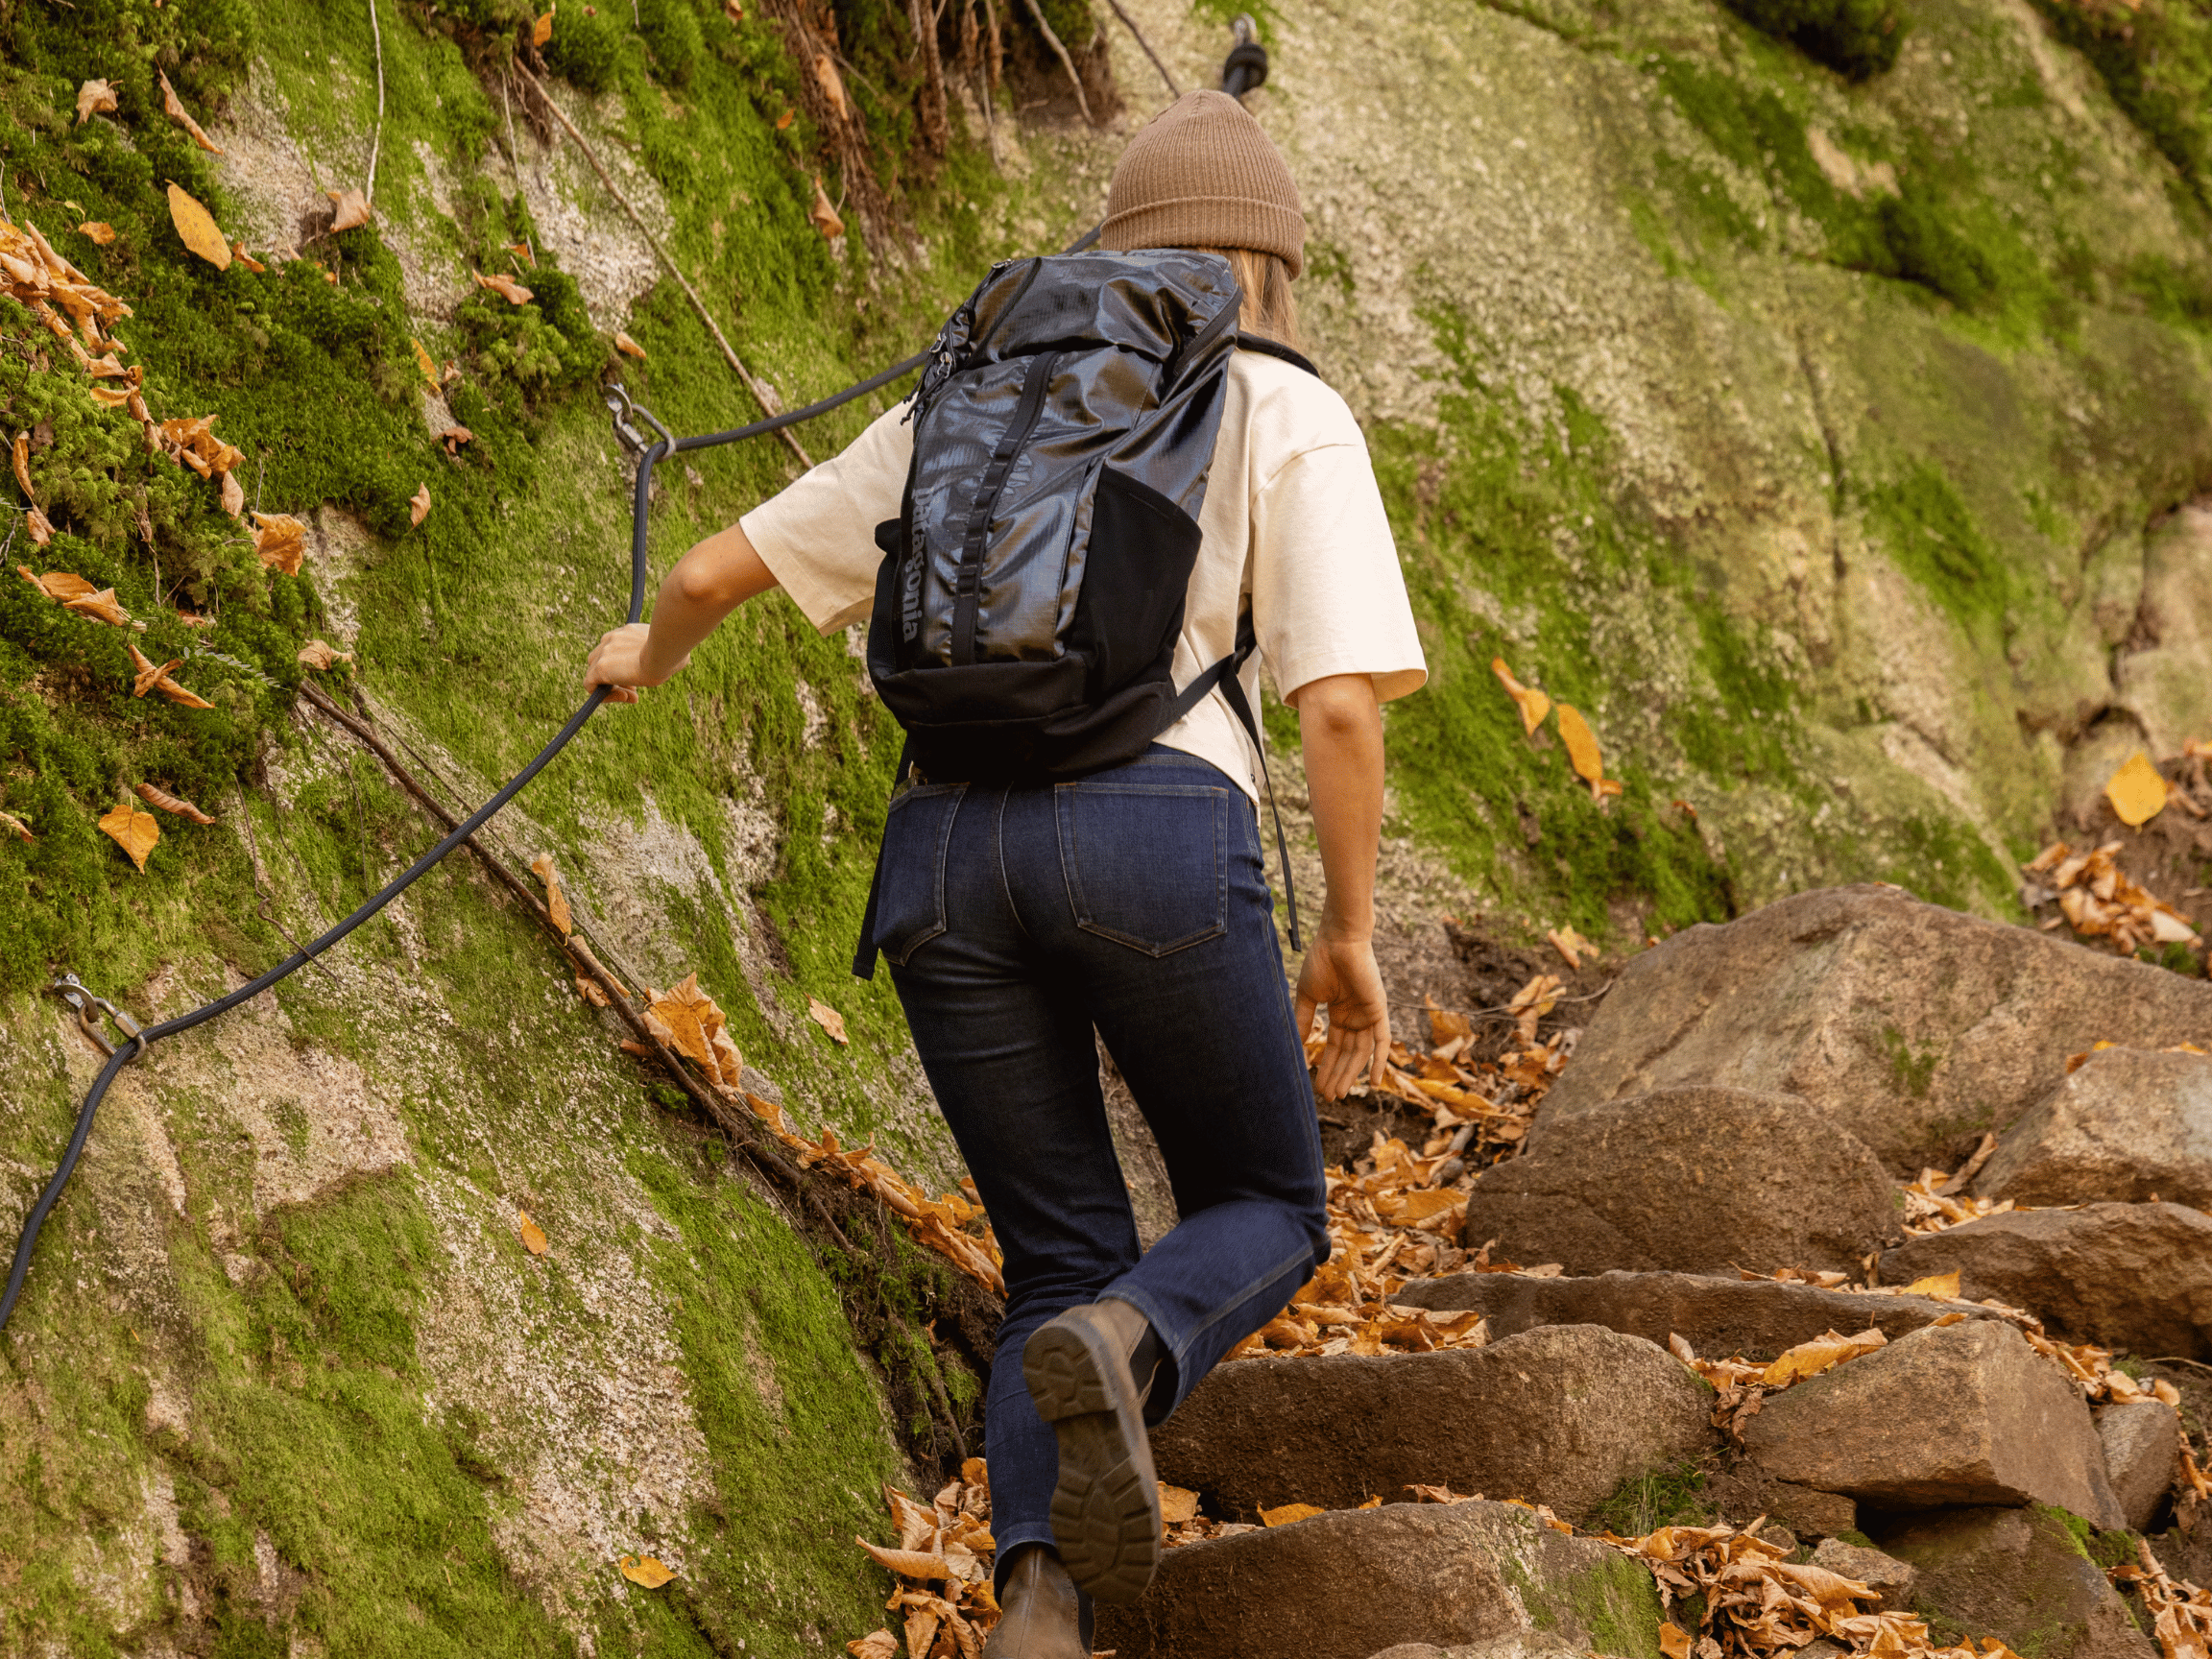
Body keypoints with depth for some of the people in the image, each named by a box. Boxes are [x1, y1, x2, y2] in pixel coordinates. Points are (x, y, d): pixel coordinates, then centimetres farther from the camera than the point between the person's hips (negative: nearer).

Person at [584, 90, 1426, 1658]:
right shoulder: (1293, 421, 11)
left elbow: (721, 567, 28)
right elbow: (1341, 704, -1)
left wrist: (650, 651, 51)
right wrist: (1352, 936, 11)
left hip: (945, 851, 4)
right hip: (1159, 831, -4)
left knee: (1070, 1269, 14)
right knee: (1268, 1223, 17)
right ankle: (1119, 1357, -21)